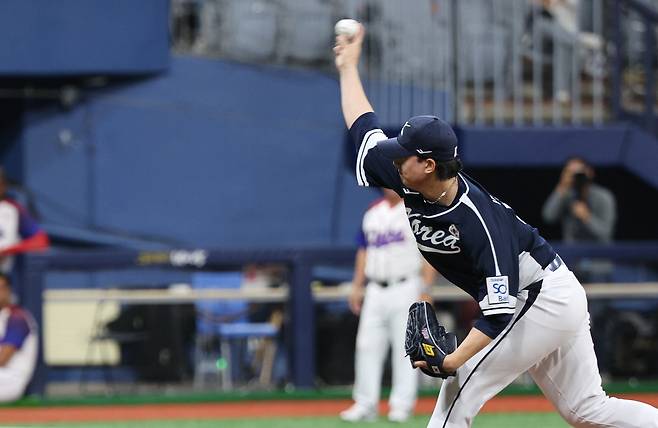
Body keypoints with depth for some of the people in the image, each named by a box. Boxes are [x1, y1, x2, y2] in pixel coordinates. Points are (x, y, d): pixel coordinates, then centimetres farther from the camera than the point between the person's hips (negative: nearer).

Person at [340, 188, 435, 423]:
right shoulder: (373, 212, 14)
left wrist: (425, 291, -14)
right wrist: (356, 287, 12)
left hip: (405, 287, -5)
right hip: (375, 289, 5)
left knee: (405, 348, -5)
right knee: (367, 345, 2)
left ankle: (402, 404, 0)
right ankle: (365, 404, 7)